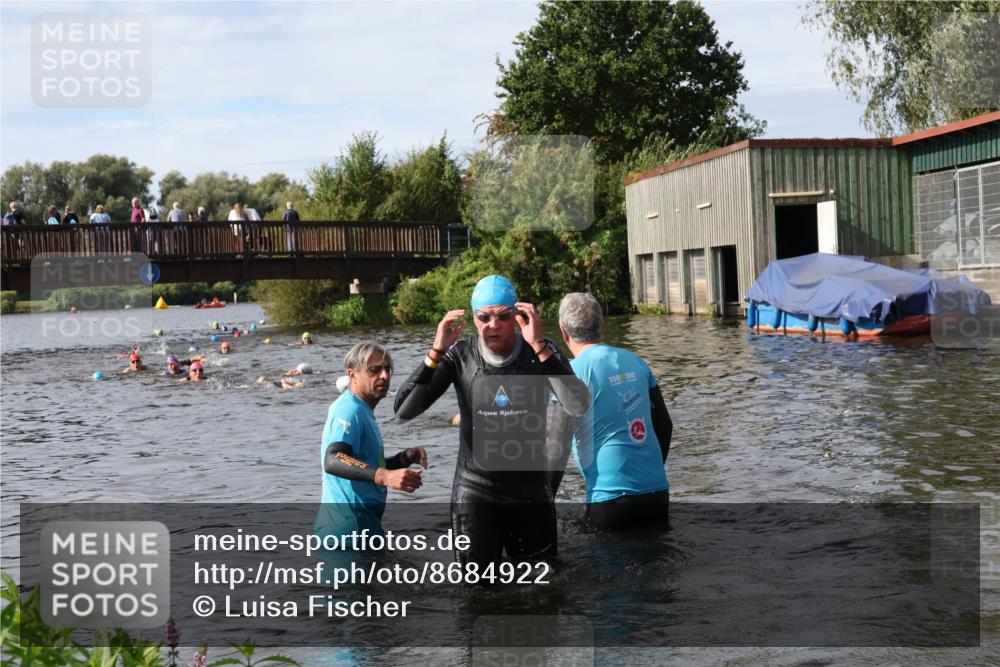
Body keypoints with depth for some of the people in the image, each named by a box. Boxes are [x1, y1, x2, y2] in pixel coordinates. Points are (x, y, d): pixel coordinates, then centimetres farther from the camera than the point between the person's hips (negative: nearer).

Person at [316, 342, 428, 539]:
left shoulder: (362, 411, 18)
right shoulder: (350, 409, -14)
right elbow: (333, 461, -31)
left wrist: (404, 458, 7)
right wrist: (385, 476, -44)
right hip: (350, 524, -11)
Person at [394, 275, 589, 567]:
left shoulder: (542, 352, -8)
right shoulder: (460, 357, -8)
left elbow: (579, 407, -26)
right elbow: (404, 411, -15)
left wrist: (539, 345, -31)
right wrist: (437, 351, -25)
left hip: (531, 494, 1)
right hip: (475, 495, -1)